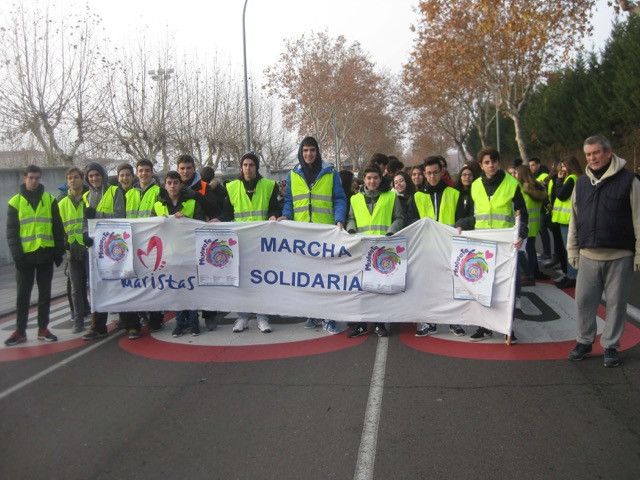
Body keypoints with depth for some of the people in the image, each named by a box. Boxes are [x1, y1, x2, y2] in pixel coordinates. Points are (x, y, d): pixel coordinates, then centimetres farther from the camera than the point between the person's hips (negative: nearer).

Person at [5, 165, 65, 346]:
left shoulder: (50, 200, 6)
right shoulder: (15, 202, 3)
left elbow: (58, 228, 8)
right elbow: (11, 231, 1)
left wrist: (59, 251, 3)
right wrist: (16, 253, -8)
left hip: (45, 253, 1)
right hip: (25, 255, -1)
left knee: (45, 293, 7)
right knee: (23, 294, 4)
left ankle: (43, 329, 16)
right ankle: (20, 331, 12)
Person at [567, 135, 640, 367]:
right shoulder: (582, 183, 9)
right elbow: (574, 219, 14)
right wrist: (572, 250, 11)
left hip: (619, 257, -3)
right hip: (588, 256, 4)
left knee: (616, 302, 6)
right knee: (584, 300, 7)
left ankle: (611, 346, 19)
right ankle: (584, 341, 23)